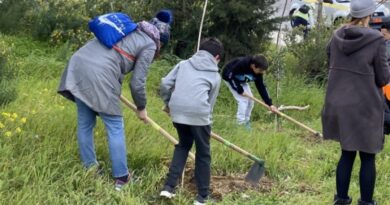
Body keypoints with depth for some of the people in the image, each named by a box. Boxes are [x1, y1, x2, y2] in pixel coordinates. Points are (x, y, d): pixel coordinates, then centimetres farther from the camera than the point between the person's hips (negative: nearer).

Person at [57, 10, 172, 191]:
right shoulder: (149, 45, 7)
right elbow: (137, 83, 5)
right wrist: (141, 108, 21)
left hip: (77, 66, 7)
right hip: (99, 75, -7)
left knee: (85, 124, 16)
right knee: (115, 128, 4)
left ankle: (89, 170, 25)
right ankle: (121, 178, 8)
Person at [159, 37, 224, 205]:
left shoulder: (183, 64, 21)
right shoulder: (215, 76, 17)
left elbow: (164, 84, 12)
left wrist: (167, 103, 27)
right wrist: (206, 118, 31)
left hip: (177, 111, 3)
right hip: (198, 113, -3)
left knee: (183, 144, 25)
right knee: (203, 153, 13)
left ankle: (169, 187, 18)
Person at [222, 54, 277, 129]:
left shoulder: (258, 72, -18)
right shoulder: (242, 64, -39)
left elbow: (261, 87, -12)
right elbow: (230, 76, -30)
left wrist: (269, 104, -16)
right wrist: (240, 90, -27)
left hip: (241, 81, 7)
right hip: (230, 78, -7)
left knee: (250, 101, 2)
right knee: (243, 100, -19)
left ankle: (246, 123, 13)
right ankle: (241, 124, -15)